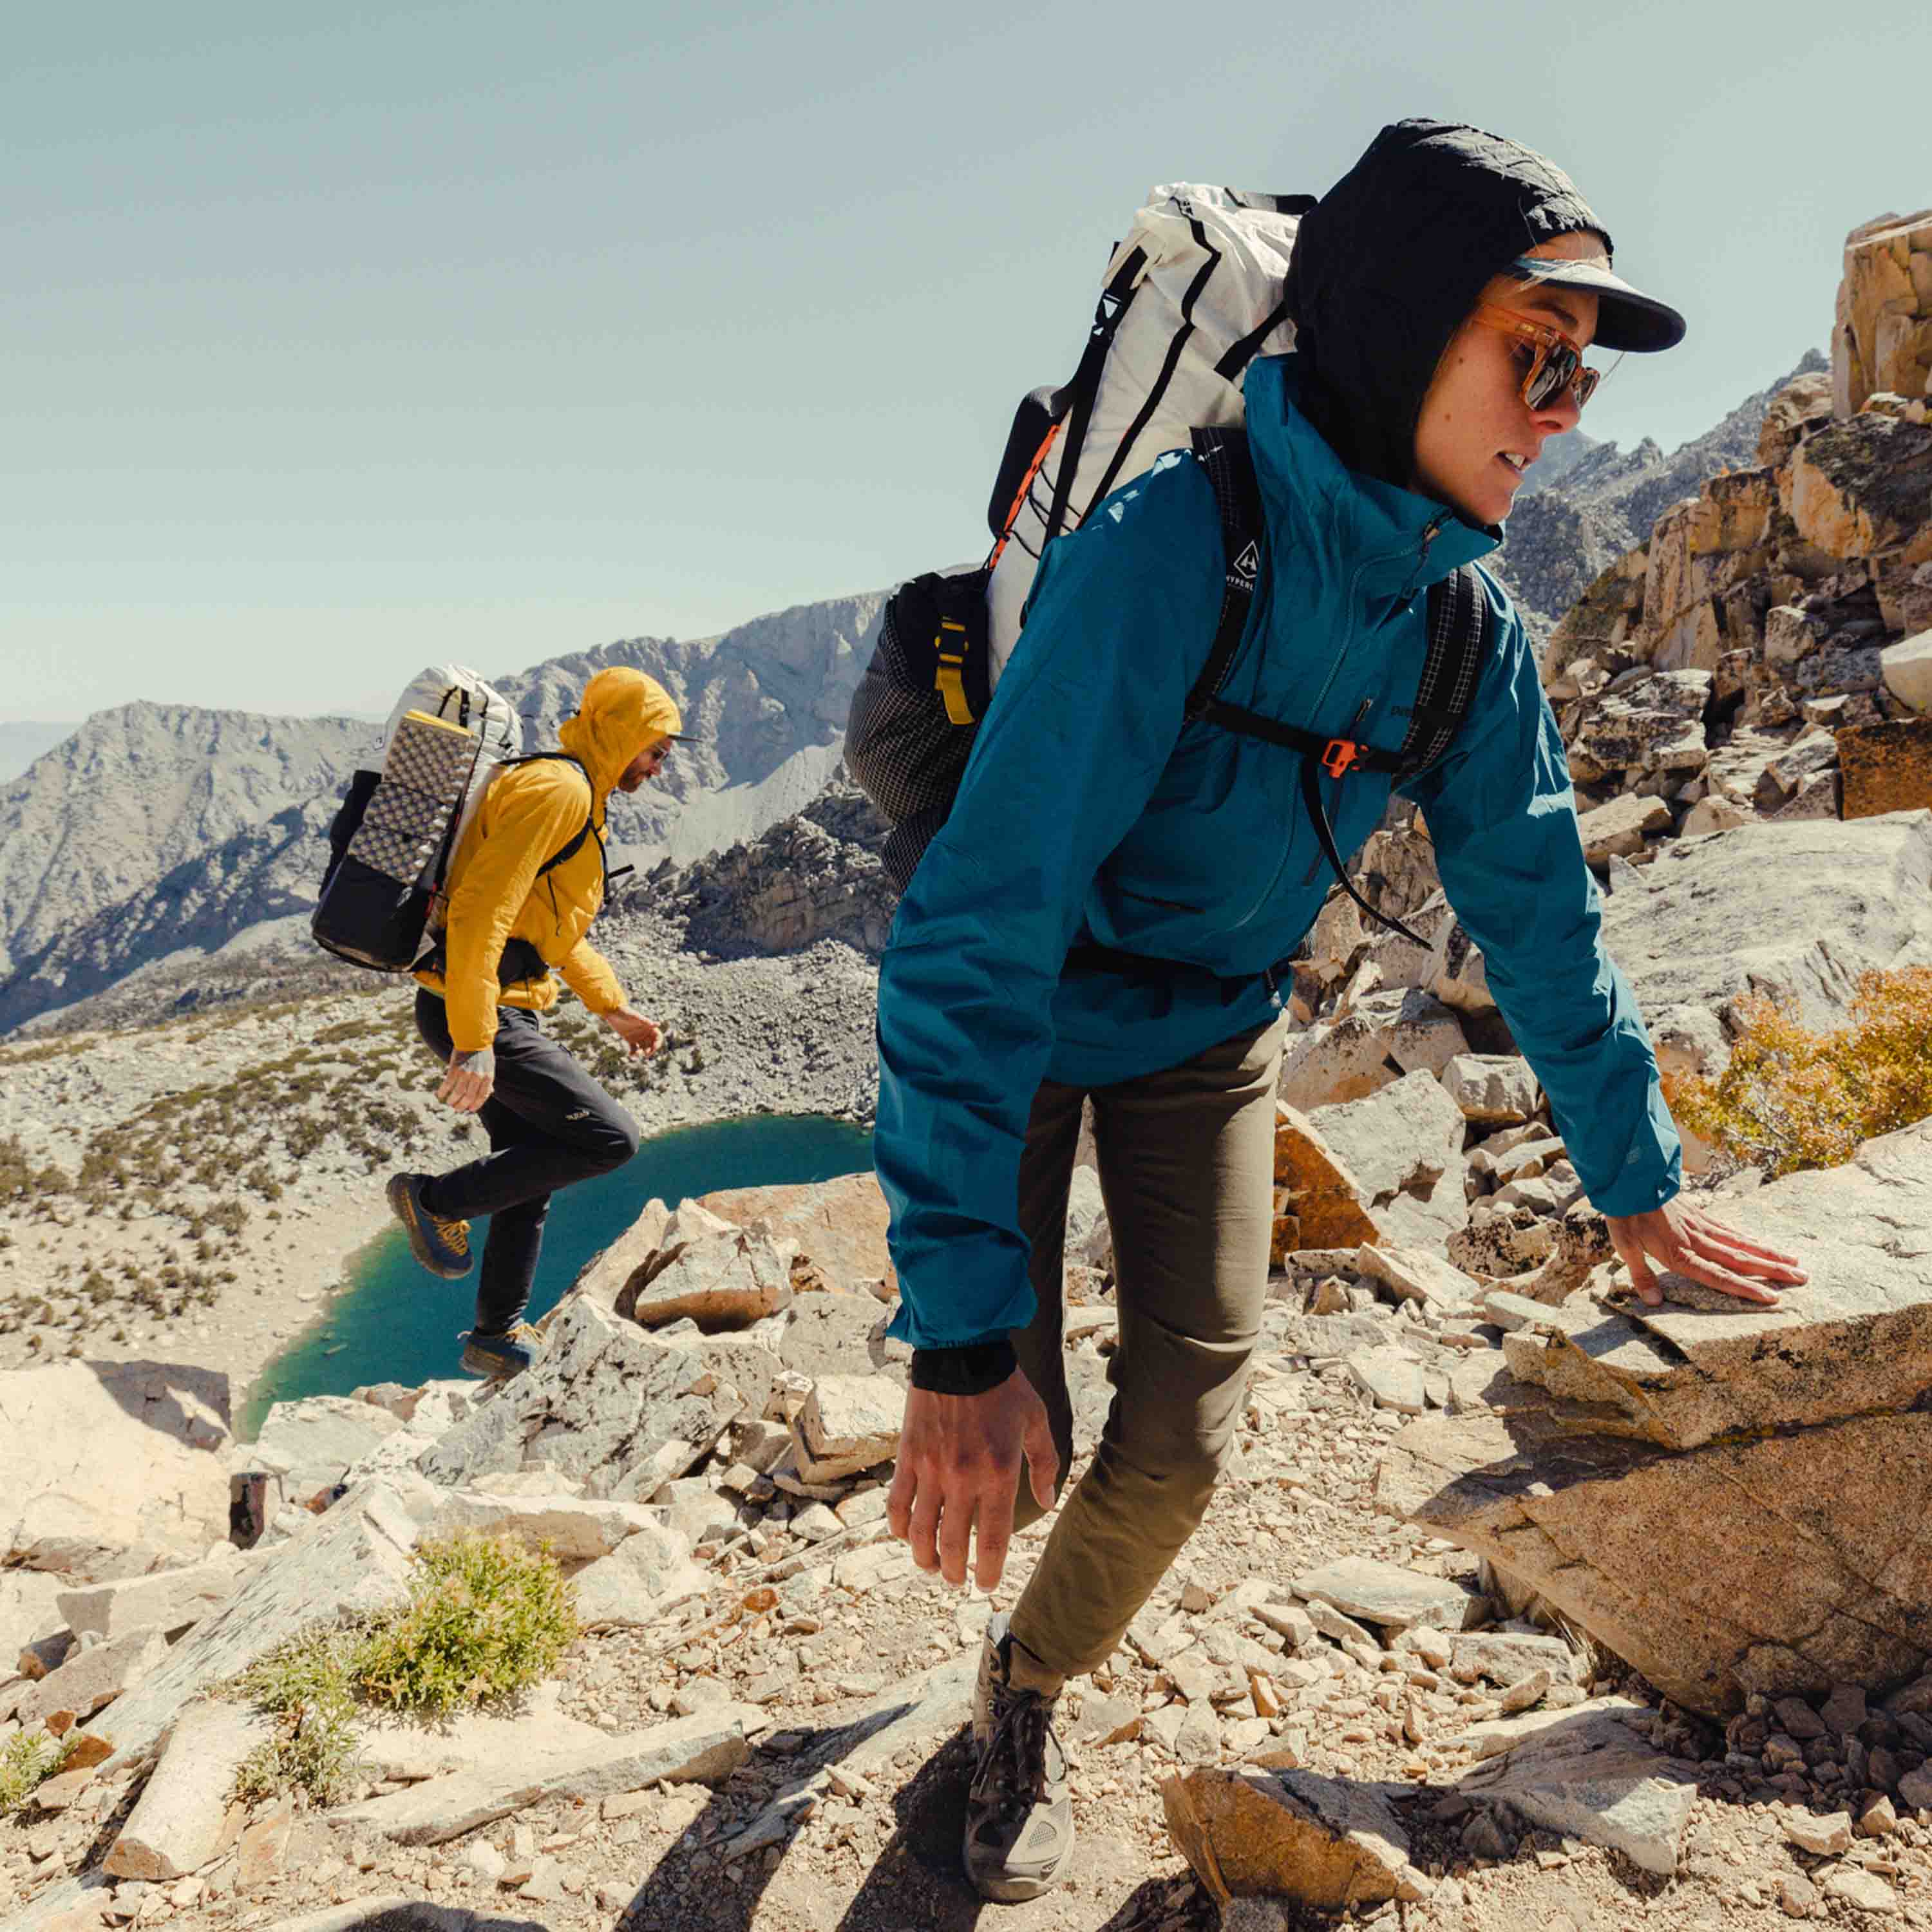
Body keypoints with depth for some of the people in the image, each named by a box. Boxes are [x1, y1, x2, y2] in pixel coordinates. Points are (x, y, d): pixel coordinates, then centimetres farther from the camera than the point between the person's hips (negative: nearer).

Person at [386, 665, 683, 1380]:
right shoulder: (558, 789, -15)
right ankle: (436, 1199, 2)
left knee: (535, 1170, 18)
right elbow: (480, 913, -25)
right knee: (609, 1139, -11)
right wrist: (475, 1042, -28)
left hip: (487, 1012, 11)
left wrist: (612, 1006, 26)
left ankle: (499, 1337, 30)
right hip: (479, 1014, -11)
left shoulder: (575, 795, 18)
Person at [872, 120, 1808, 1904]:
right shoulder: (1168, 550, -32)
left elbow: (1538, 905, 1)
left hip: (1210, 1033, 5)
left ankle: (1027, 1697, 31)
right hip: (1025, 1015, -4)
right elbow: (978, 934, -36)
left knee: (1181, 1440, 0)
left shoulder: (1464, 626, -12)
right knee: (1008, 1454, -3)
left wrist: (1637, 1180, 8)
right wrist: (962, 1329, -38)